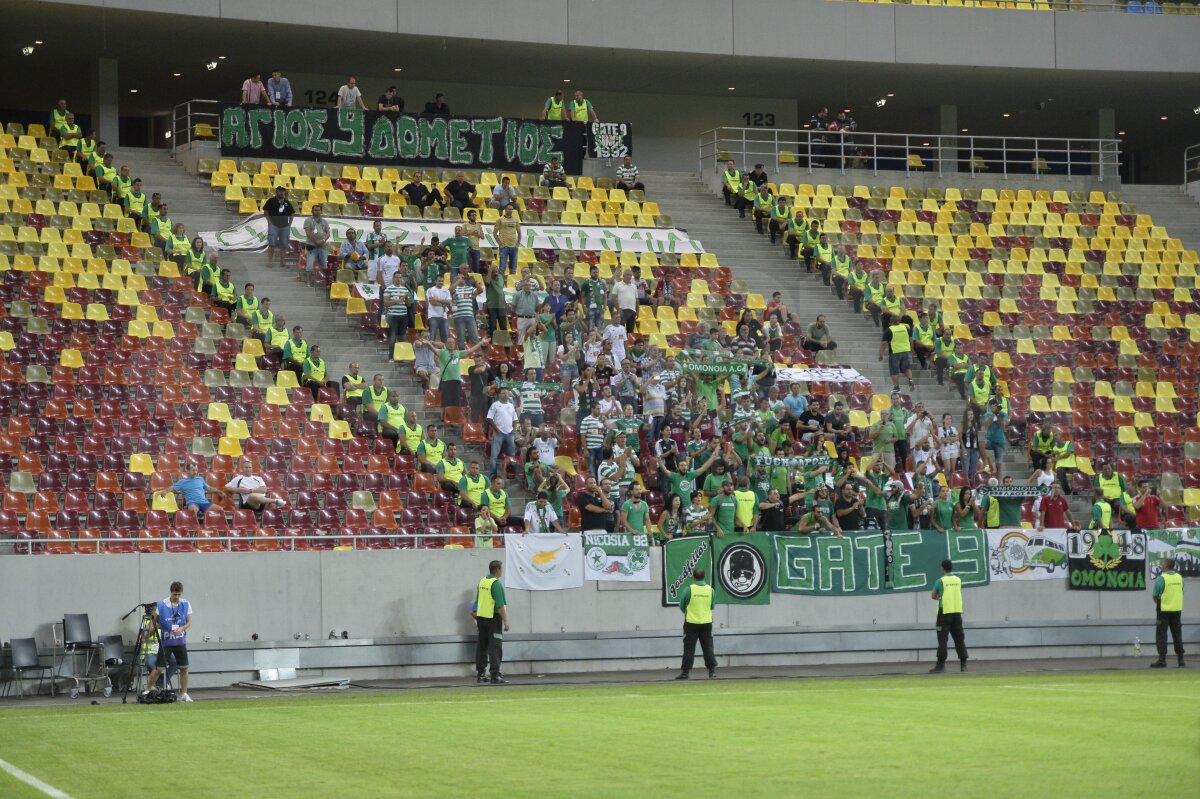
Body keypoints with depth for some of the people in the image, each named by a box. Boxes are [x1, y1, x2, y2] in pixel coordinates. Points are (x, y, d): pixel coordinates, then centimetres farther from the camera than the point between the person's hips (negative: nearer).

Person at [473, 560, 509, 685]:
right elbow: (500, 605, -20)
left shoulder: (482, 582, 10)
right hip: (493, 618, -8)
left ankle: (481, 674, 15)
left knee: (482, 646, 12)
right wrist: (505, 621, -18)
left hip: (481, 617, 8)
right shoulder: (496, 583, -15)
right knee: (495, 647, -6)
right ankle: (495, 675, -10)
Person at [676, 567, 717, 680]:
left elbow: (681, 606, -2)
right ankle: (712, 670, 10)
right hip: (706, 623, 3)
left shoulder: (688, 589, -11)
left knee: (689, 649, 1)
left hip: (691, 623, -3)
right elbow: (712, 607, 8)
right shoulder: (710, 590, -2)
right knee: (708, 648, 10)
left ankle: (685, 671, 0)